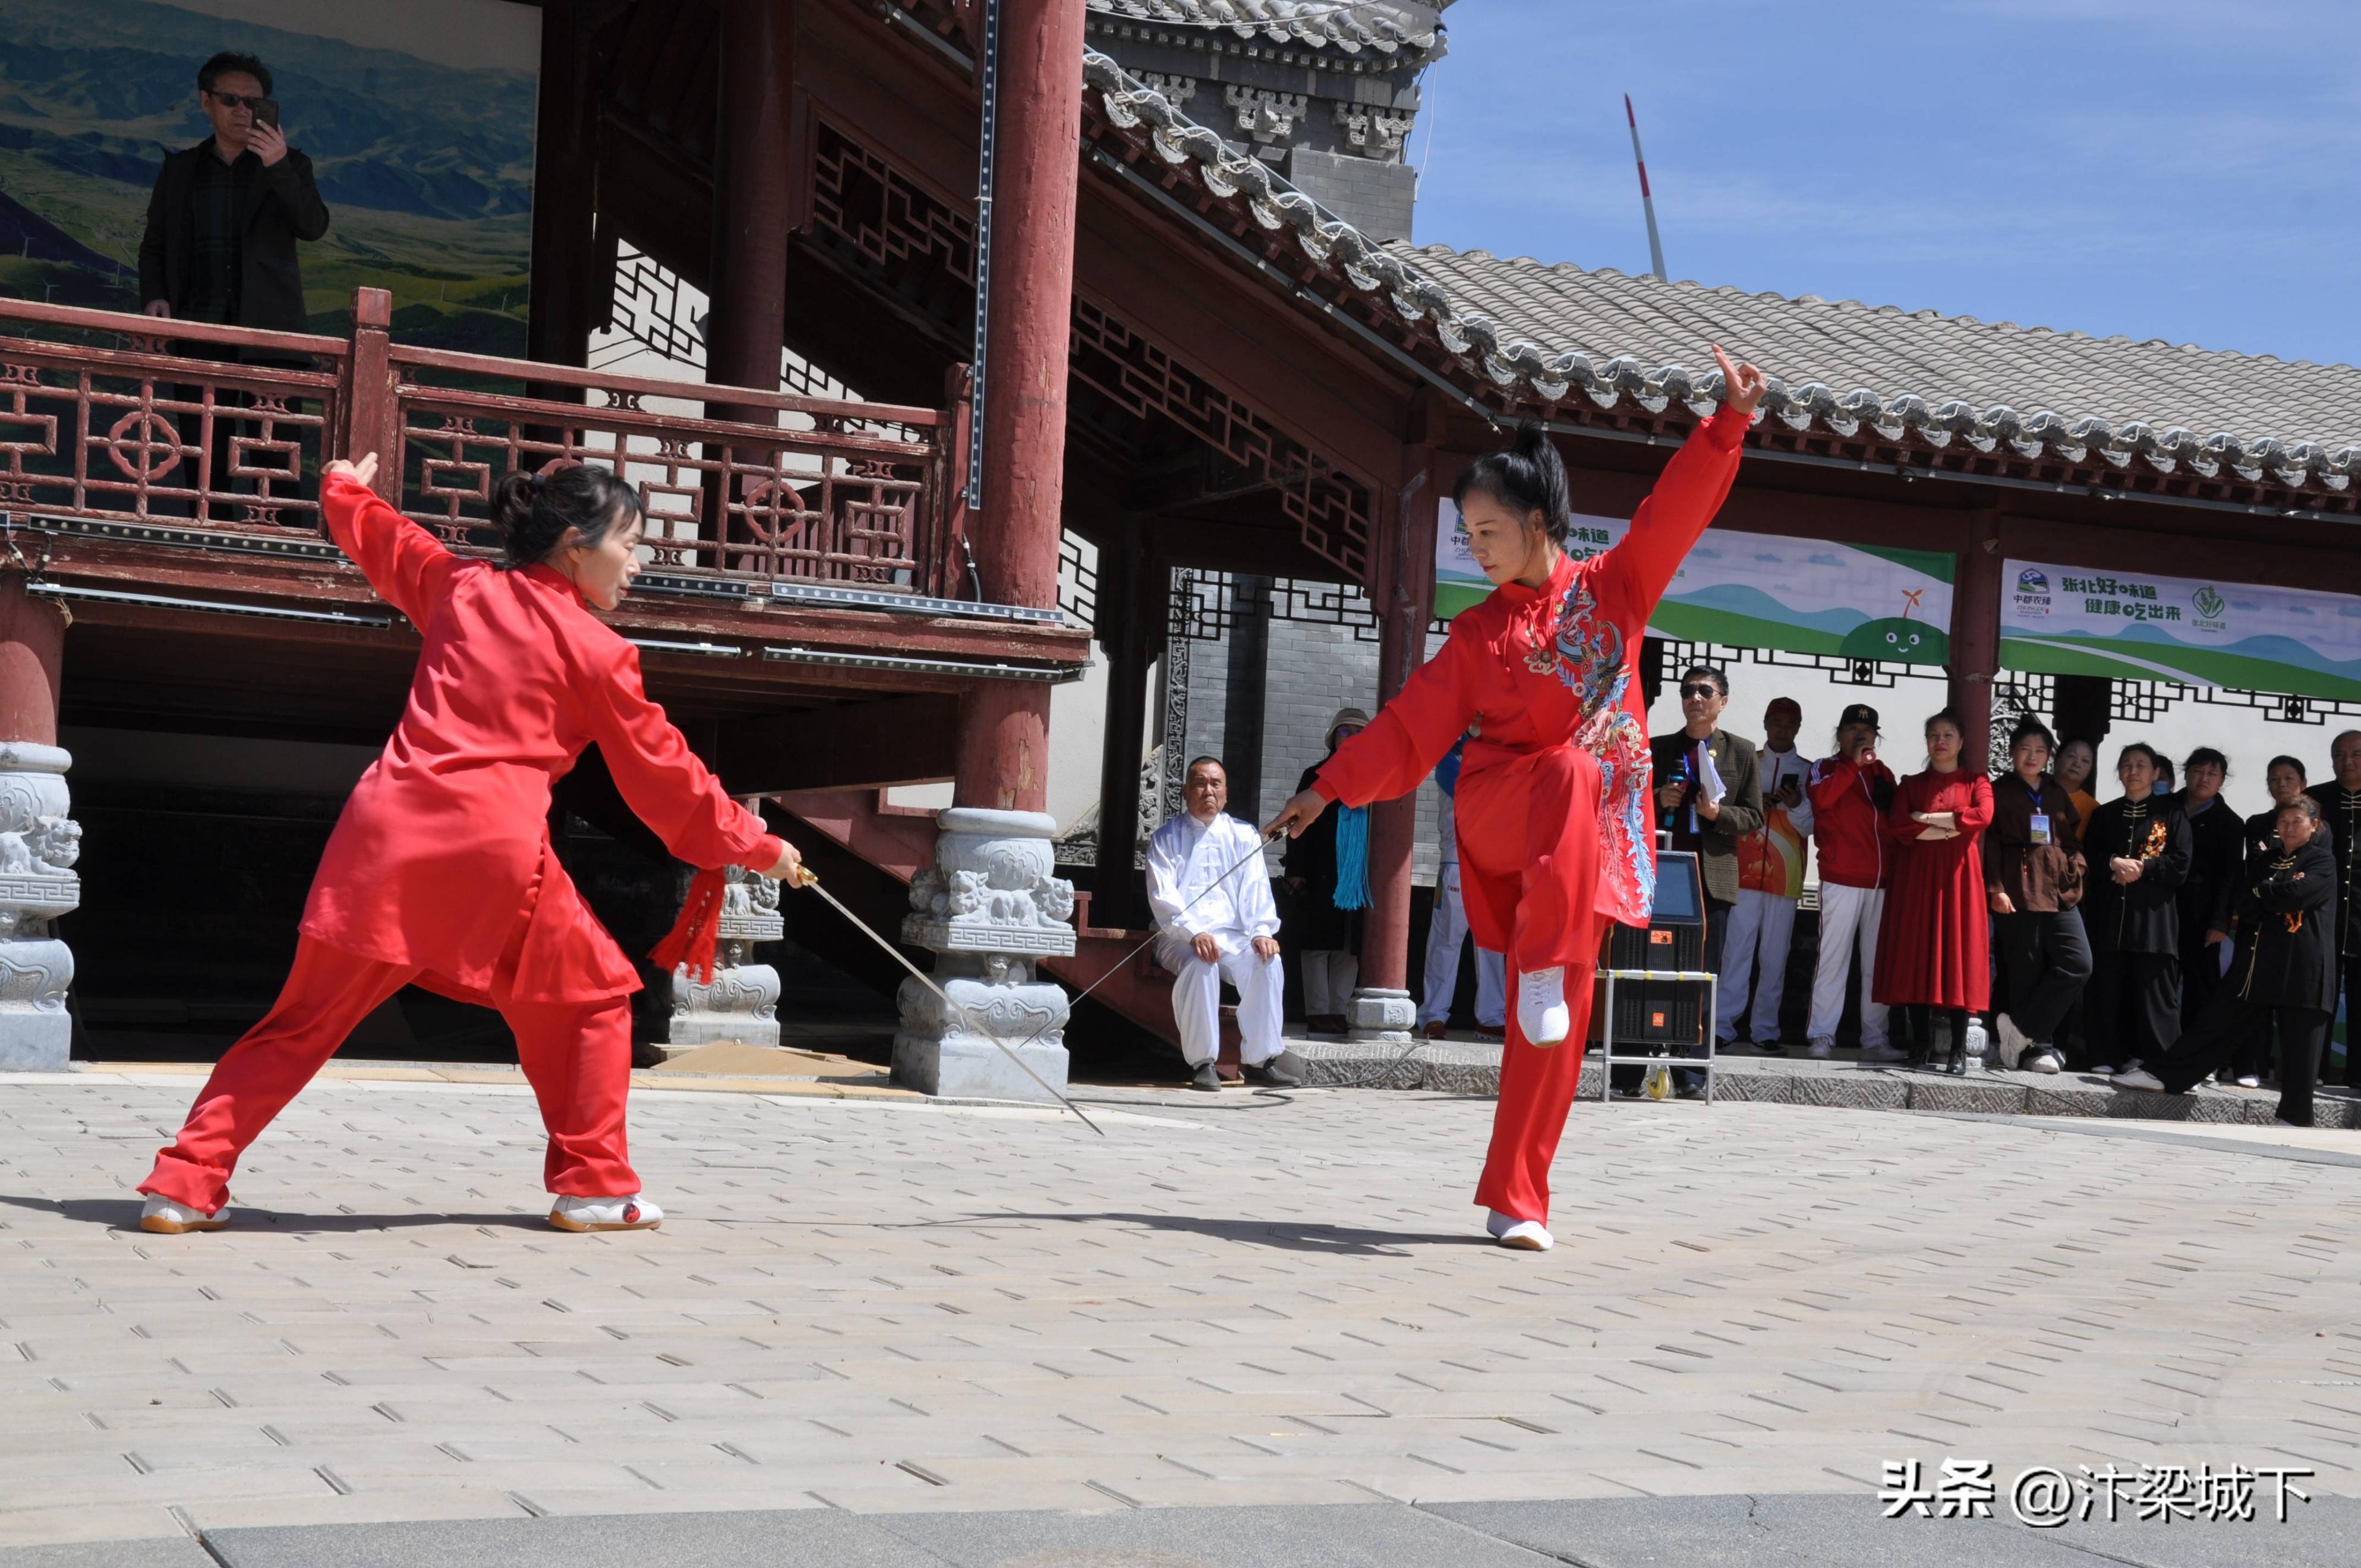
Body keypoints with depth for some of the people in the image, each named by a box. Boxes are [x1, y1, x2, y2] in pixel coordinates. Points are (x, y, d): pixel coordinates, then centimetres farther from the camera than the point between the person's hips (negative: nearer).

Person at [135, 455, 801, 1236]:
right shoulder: (598, 652, 4)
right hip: (494, 851, -4)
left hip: (385, 829, 4)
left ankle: (186, 1185, 6)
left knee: (303, 1021, 12)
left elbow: (375, 532, 36)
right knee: (591, 998, 18)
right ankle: (592, 1186, 19)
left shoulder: (459, 586, 16)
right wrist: (759, 847, 22)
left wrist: (345, 489, 58)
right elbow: (665, 775, 11)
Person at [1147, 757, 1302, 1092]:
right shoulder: (1167, 838, 7)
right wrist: (1194, 933, -23)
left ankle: (1261, 1059, -19)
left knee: (1269, 964, -28)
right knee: (1200, 965, -36)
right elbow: (1163, 896, -6)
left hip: (1234, 936, 3)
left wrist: (1262, 931, -15)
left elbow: (1256, 890, 5)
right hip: (1181, 938, -3)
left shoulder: (1244, 837, 15)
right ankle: (1202, 1063, -28)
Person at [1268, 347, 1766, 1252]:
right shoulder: (1478, 633, 9)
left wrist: (1729, 422, -14)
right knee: (1573, 769, -37)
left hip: (1596, 836, 1)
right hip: (1500, 817, -1)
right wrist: (1331, 789, 3)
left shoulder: (1615, 587, 7)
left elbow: (1680, 506, -2)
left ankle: (1515, 1200, -1)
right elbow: (1410, 727, 8)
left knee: (1560, 1020, -6)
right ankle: (1541, 966, -43)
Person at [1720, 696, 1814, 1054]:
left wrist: (1797, 805, -15)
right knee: (1736, 949, -6)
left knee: (1775, 955, 0)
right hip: (1746, 872, 0)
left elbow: (1811, 827, 5)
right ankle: (1724, 1025, -6)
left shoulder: (1808, 771, 10)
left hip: (1785, 877, 0)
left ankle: (1766, 1029, 4)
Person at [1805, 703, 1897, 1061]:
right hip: (1841, 880, -4)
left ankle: (1874, 1040, 6)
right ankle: (1821, 1036, -4)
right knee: (1833, 958, -6)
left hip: (1882, 881, 4)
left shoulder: (1883, 773, 19)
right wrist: (1853, 763, -13)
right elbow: (1820, 797, -15)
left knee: (1877, 963, 3)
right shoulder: (1826, 768, 7)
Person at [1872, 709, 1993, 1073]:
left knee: (1958, 952, -7)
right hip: (1917, 876, 2)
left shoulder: (1976, 780, 10)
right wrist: (1950, 829, -10)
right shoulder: (1912, 784, 14)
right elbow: (1897, 825, -3)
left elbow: (1983, 816, -10)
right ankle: (1921, 1042, 1)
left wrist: (1927, 818, -7)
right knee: (1916, 954, -3)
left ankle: (1958, 1049, -8)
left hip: (1958, 876, -2)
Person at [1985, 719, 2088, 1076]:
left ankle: (2021, 1027, -4)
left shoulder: (2058, 795, 19)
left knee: (2078, 965, -10)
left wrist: (2075, 874, 6)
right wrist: (1996, 889, -9)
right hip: (2018, 893, -4)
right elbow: (1992, 844, 0)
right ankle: (2039, 1047, 2)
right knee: (2027, 972, -5)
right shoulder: (2000, 792, 5)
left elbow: (2072, 842, 22)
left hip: (2059, 893, 4)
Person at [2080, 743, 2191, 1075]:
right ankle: (2107, 1057, 5)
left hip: (2153, 915, -3)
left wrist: (2142, 867, -11)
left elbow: (2180, 865, 1)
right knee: (2107, 987, 0)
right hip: (2110, 914, 3)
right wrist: (2114, 863, -10)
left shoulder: (2170, 815, 8)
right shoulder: (2105, 814, 17)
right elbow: (2088, 857, 9)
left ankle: (2158, 1060, -2)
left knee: (2153, 990, -5)